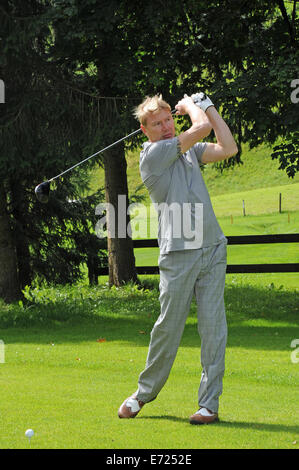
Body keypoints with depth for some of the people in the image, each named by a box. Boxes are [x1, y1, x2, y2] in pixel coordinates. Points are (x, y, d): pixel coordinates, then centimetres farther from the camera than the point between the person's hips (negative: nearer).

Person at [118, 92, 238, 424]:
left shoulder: (189, 149, 16)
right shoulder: (153, 154, -6)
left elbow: (228, 148, 7)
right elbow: (202, 128, -9)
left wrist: (207, 105, 10)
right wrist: (190, 105, 10)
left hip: (212, 249, 5)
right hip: (178, 254, -5)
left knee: (213, 326, -2)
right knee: (168, 326, -1)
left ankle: (209, 403, 1)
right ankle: (145, 392, 18)